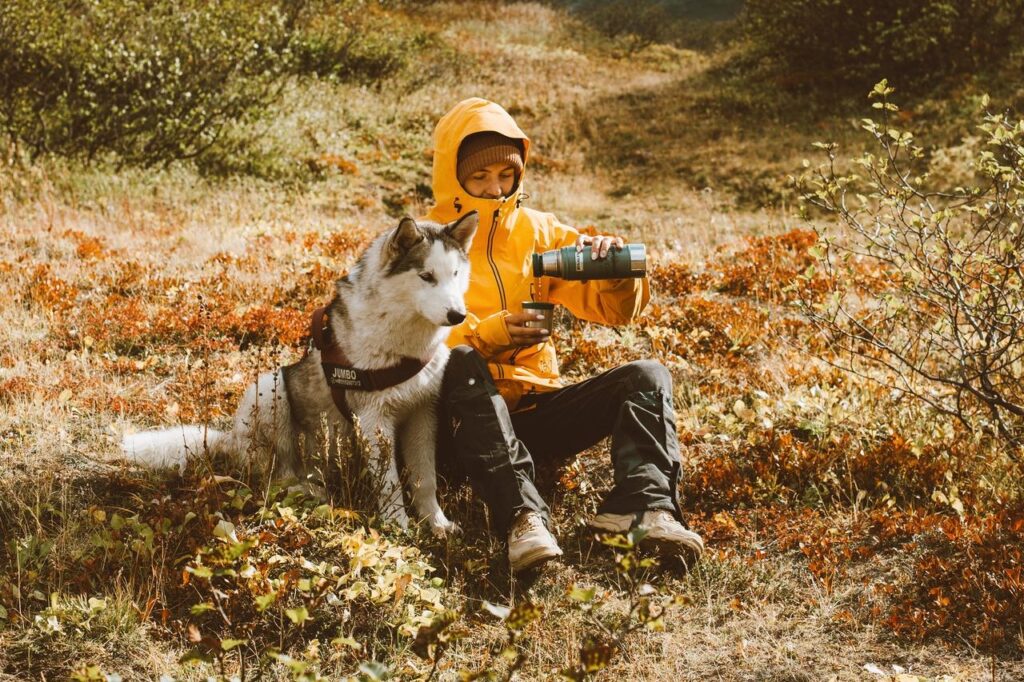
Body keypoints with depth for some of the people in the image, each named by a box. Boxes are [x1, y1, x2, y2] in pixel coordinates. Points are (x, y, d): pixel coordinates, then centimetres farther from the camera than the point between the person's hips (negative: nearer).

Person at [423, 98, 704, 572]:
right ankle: (522, 515, -49)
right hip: (466, 419, -4)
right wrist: (484, 334, -27)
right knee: (459, 362, -35)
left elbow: (613, 310, 9)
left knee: (647, 377, -14)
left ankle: (644, 504, -39)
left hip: (535, 408, 4)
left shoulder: (536, 231, 14)